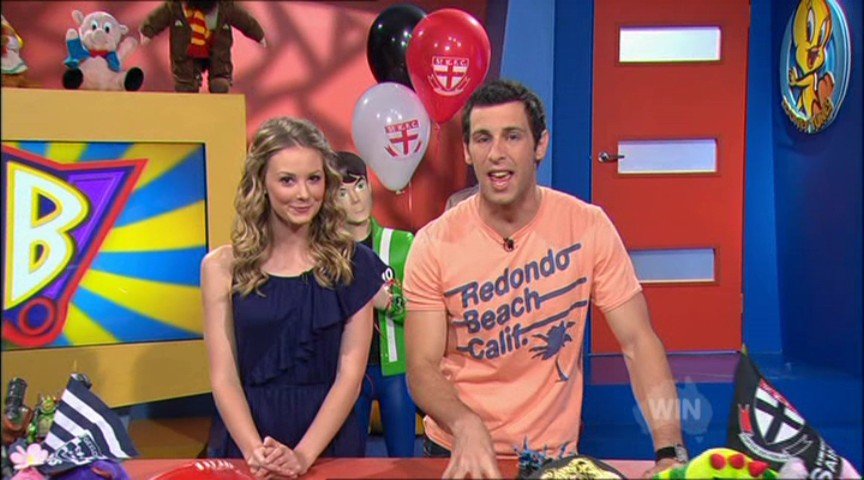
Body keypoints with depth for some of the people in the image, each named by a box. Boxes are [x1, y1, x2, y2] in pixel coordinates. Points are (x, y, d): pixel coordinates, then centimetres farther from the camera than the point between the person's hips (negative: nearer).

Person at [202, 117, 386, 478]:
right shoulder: (223, 267, -2)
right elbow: (224, 376, -6)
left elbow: (350, 374, -7)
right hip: (243, 445, 0)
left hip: (329, 442, 0)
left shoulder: (352, 264, -2)